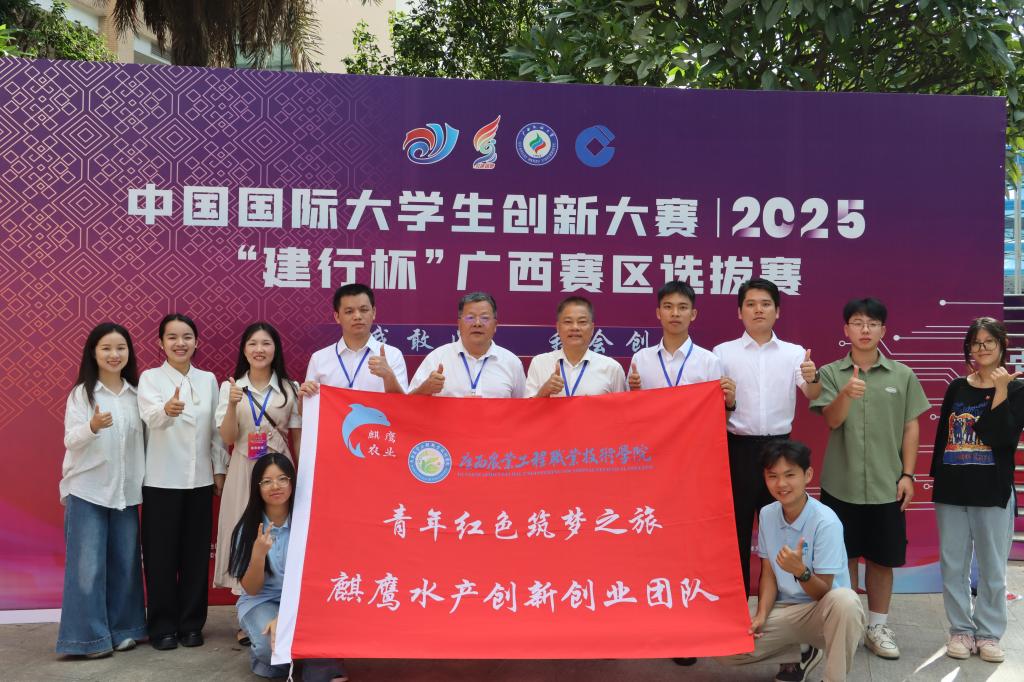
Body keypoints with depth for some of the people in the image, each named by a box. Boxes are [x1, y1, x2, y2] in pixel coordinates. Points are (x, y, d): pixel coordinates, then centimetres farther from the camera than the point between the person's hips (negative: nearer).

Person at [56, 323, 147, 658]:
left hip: (126, 492, 4)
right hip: (87, 490, -4)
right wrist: (92, 426, -30)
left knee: (125, 563, 9)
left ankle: (122, 629, 21)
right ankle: (90, 637, 8)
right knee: (88, 565, -2)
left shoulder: (136, 394, 7)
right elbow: (71, 441, -10)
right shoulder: (81, 393, -4)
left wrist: (144, 482, 7)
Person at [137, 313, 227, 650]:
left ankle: (191, 624, 19)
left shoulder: (208, 380, 7)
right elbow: (152, 417, -24)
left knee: (196, 553, 8)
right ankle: (163, 626, 14)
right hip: (161, 480, -3)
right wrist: (167, 410, -46)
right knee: (162, 555, 3)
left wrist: (220, 468, 6)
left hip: (200, 479, 3)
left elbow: (216, 429, 10)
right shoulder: (150, 378, -4)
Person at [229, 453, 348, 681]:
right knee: (273, 645, -30)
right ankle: (266, 656, 6)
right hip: (261, 601, 0)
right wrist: (258, 554, -29)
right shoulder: (248, 527, -10)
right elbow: (251, 589, -10)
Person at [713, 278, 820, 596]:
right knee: (736, 529, 4)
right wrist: (727, 402, -19)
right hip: (738, 450, -1)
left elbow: (812, 395, -9)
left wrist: (813, 378, -31)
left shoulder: (795, 353, 5)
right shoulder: (723, 352, 2)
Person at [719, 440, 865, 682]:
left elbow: (824, 592, -18)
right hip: (784, 611, 5)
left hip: (822, 612, -5)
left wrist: (800, 571, -39)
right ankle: (796, 658, 11)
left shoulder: (825, 522, -20)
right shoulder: (767, 514, -2)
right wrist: (761, 615, -7)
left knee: (844, 600, -40)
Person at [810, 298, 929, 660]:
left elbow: (911, 428, 6)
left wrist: (907, 474, 0)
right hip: (841, 484, -1)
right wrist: (847, 394, -35)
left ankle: (878, 626, 24)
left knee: (882, 557, 10)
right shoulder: (830, 373, -2)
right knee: (844, 556, 8)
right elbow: (832, 420, -14)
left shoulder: (903, 376, 3)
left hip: (887, 485, 1)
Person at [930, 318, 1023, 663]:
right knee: (952, 565, 7)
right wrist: (937, 477, 8)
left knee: (992, 568, 4)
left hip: (992, 489, -3)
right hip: (952, 489, 3)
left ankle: (988, 633, 17)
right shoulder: (956, 388, 7)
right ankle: (961, 630, 18)